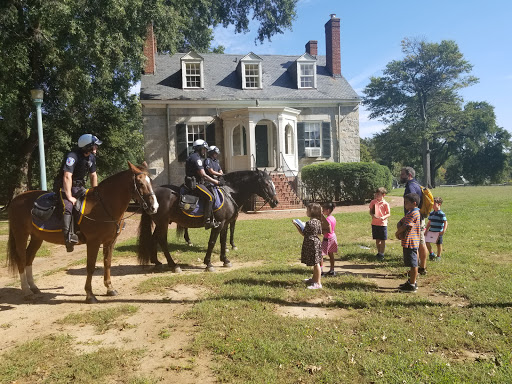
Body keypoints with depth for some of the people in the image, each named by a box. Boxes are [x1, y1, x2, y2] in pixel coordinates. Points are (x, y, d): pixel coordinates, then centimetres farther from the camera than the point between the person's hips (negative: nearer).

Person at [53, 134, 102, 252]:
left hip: (79, 187, 8)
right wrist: (69, 197, -30)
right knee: (68, 207, -29)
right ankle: (69, 236, -37)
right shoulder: (72, 156, -22)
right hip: (64, 187, -8)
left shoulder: (92, 157, 4)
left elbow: (93, 175, 13)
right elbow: (67, 177, -28)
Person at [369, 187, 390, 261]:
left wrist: (384, 217, -23)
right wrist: (372, 215, -14)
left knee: (382, 240, 4)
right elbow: (370, 211, 7)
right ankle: (379, 252, 27)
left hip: (383, 224, -3)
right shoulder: (373, 202, 2)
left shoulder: (385, 204, -7)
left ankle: (382, 254, 15)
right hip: (374, 223, 3)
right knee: (377, 239, 13)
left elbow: (388, 214, -4)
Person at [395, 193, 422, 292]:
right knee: (412, 264, 18)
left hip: (410, 242, -10)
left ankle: (412, 285, 5)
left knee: (413, 264, -2)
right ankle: (412, 281, 29)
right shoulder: (409, 213, 16)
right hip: (407, 242, 10)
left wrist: (397, 233, -4)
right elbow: (400, 223, 14)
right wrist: (400, 231, -6)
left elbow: (405, 226, -20)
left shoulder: (414, 213, -18)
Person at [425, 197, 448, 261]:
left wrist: (443, 231, -24)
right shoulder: (431, 213, 7)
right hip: (431, 231, 6)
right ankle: (431, 254, 22)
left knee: (439, 244, 7)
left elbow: (445, 223, -15)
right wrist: (426, 230, 9)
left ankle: (438, 256, 24)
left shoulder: (441, 214, -13)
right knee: (427, 241, 2)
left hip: (438, 233, -6)